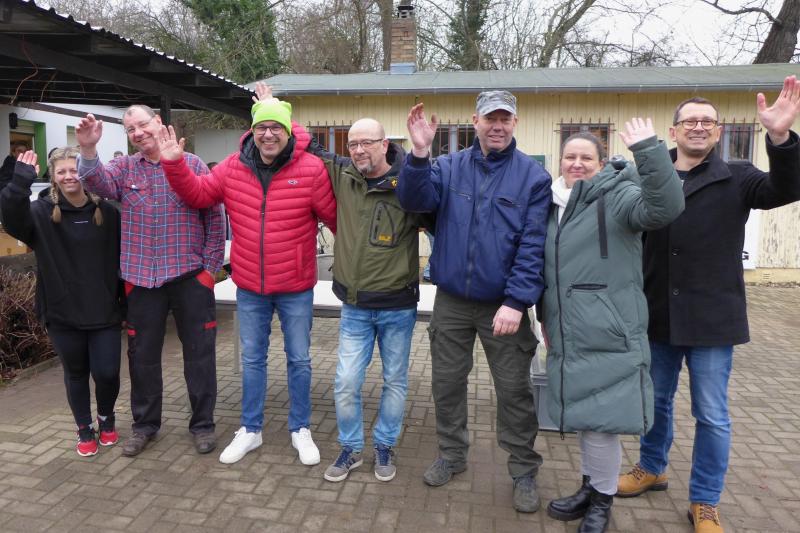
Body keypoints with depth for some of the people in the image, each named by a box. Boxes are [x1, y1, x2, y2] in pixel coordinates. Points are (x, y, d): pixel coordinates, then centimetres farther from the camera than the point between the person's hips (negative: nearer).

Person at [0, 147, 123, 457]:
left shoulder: (106, 211, -1)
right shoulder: (41, 212, -4)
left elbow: (122, 255, 3)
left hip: (104, 311, 0)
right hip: (62, 313, 0)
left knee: (107, 372, 0)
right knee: (76, 373, 13)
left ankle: (106, 418, 31)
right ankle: (84, 429, 33)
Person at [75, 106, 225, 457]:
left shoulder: (192, 164, 2)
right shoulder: (124, 168, 9)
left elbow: (214, 219, 0)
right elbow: (98, 182, -13)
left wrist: (210, 267, -4)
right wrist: (88, 150, -32)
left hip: (190, 276, -2)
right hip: (142, 278, 3)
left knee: (199, 352, 5)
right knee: (142, 354, 13)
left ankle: (202, 423, 21)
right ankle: (145, 424, 31)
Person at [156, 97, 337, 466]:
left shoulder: (311, 169, -14)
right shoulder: (234, 167, -2)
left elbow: (337, 217, -10)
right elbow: (198, 194, 7)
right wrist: (174, 163, -7)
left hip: (296, 287, -3)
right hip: (249, 287, 3)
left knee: (299, 359, 12)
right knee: (252, 359, 16)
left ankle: (300, 429, 31)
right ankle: (250, 430, 34)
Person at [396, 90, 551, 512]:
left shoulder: (533, 176, -4)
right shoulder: (449, 167, 3)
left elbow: (534, 246, -10)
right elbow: (415, 202, -13)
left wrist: (516, 301, -18)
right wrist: (418, 153, -27)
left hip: (503, 304, -2)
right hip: (451, 300, 3)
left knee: (514, 389, 8)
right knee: (447, 381, 14)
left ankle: (524, 472, 28)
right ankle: (451, 455, 36)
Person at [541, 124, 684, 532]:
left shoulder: (616, 196, -8)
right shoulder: (555, 205, 13)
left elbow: (665, 208, -29)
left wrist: (649, 149, -38)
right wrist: (547, 318, 22)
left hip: (608, 336, -6)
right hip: (568, 337, 7)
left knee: (601, 421, 1)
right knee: (583, 417, 18)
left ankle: (603, 500, 24)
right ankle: (590, 488, 36)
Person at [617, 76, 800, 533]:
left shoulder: (736, 179, -1)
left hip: (711, 318, -1)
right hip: (657, 316, 2)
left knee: (712, 415, 9)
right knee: (656, 402, 18)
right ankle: (652, 469, 41)